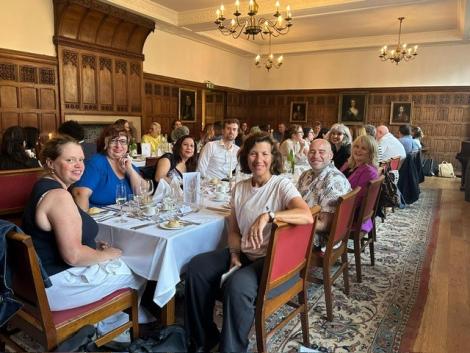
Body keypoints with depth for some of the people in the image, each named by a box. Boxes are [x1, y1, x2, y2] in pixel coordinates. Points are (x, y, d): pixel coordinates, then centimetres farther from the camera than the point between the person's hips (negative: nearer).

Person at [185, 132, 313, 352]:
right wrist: (234, 255, -4)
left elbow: (307, 216, -31)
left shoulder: (282, 185, -11)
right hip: (244, 254, 7)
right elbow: (234, 230, 13)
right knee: (196, 267, -8)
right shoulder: (239, 188, 7)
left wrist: (267, 216, -40)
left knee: (237, 284, -32)